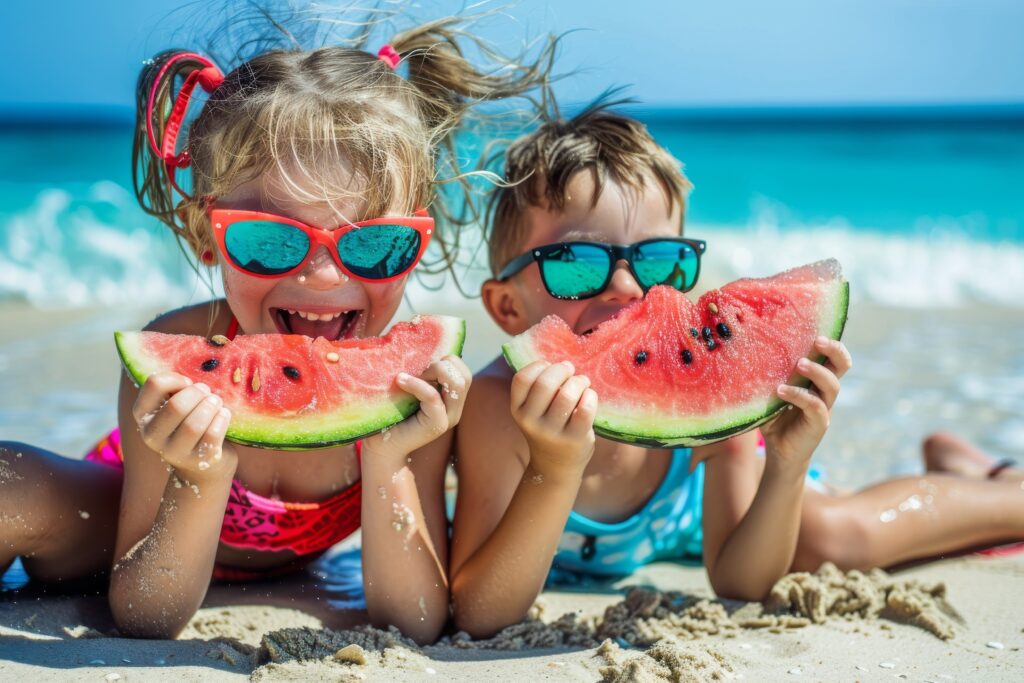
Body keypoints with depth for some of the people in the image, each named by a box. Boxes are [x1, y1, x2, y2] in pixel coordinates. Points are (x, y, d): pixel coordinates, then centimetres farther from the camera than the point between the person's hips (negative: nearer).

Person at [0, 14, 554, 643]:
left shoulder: (419, 384, -30)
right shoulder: (178, 360, -35)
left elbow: (415, 626, -28)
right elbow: (146, 620, -28)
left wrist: (388, 465, -43)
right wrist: (206, 481, -47)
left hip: (273, 575, 7)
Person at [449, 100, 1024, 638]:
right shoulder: (502, 406, -43)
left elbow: (739, 583, -26)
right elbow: (480, 618, -46)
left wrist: (787, 467, -44)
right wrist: (553, 472, -61)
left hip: (696, 502, 1)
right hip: (566, 551, -1)